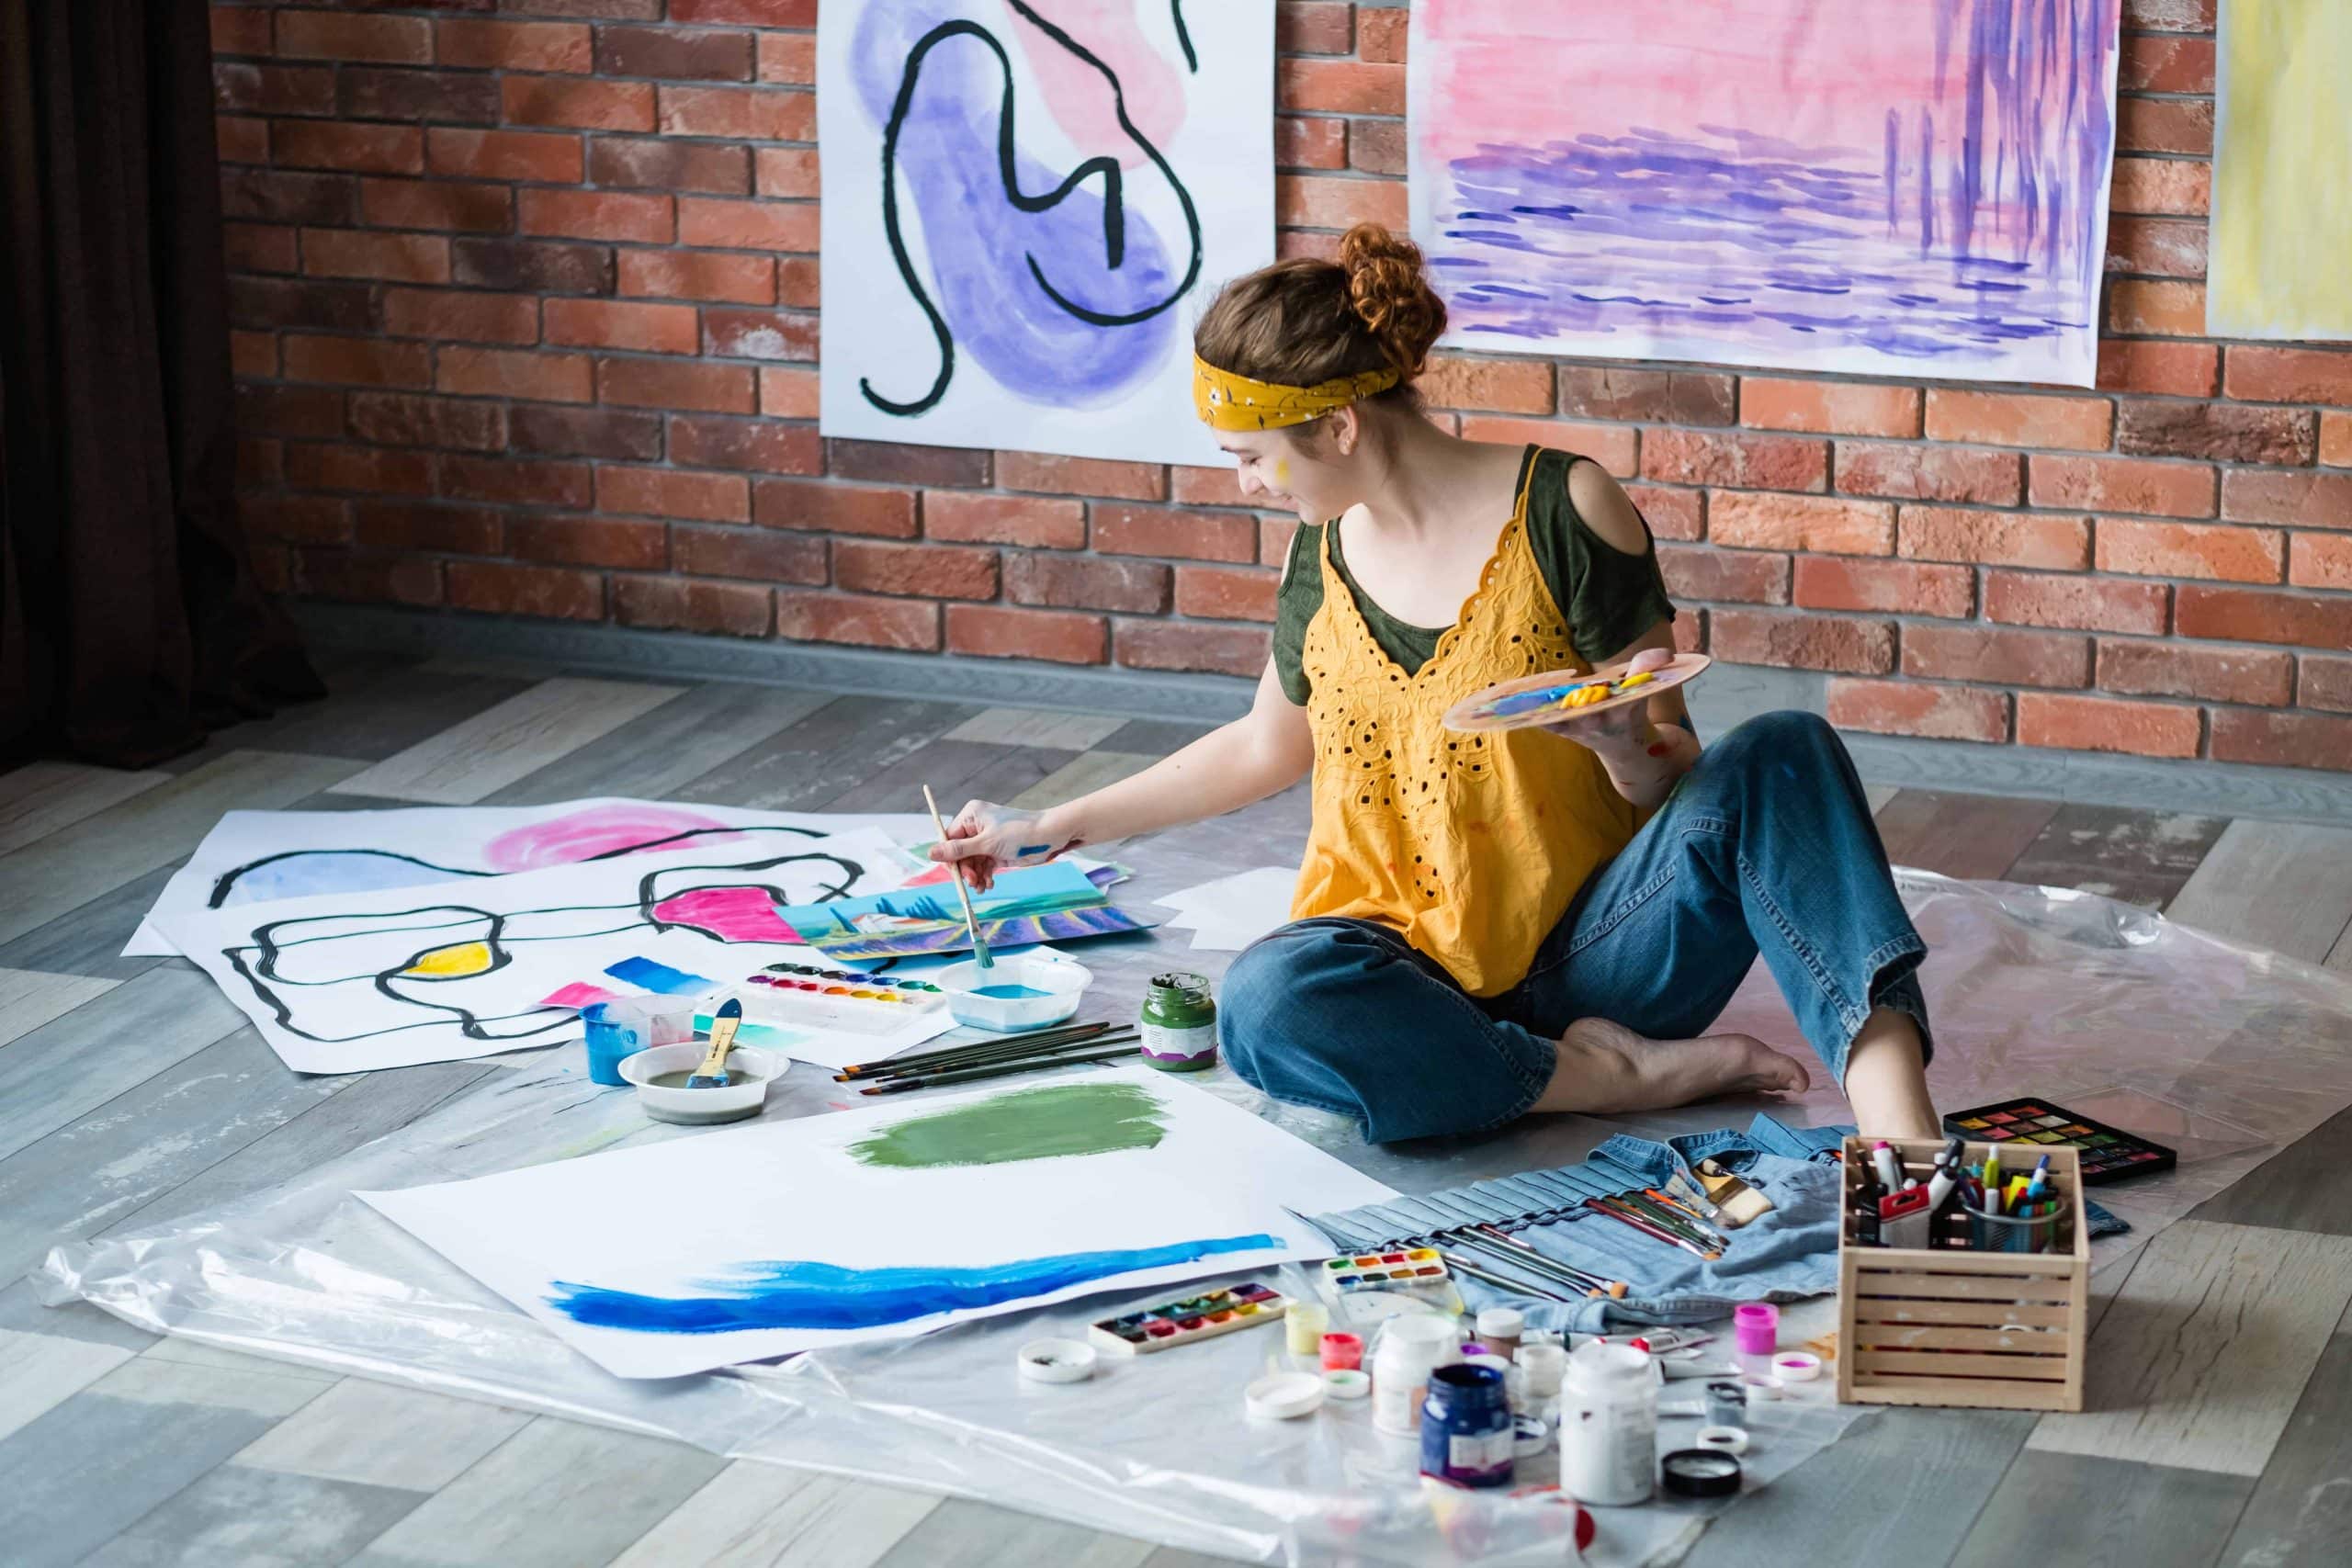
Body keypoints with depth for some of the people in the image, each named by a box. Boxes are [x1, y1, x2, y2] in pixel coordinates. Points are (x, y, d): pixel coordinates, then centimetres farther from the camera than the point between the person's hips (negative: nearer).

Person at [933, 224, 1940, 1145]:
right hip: (1414, 970, 3)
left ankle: (1900, 1134, -44)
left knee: (1780, 757, -30)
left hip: (1590, 953, -3)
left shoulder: (1563, 511, -8)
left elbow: (1666, 779, -5)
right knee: (1266, 1006, -34)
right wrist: (1055, 830, 29)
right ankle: (1630, 1075, -23)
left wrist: (1626, 744, -29)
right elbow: (1267, 746, 25)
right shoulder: (1327, 552, 8)